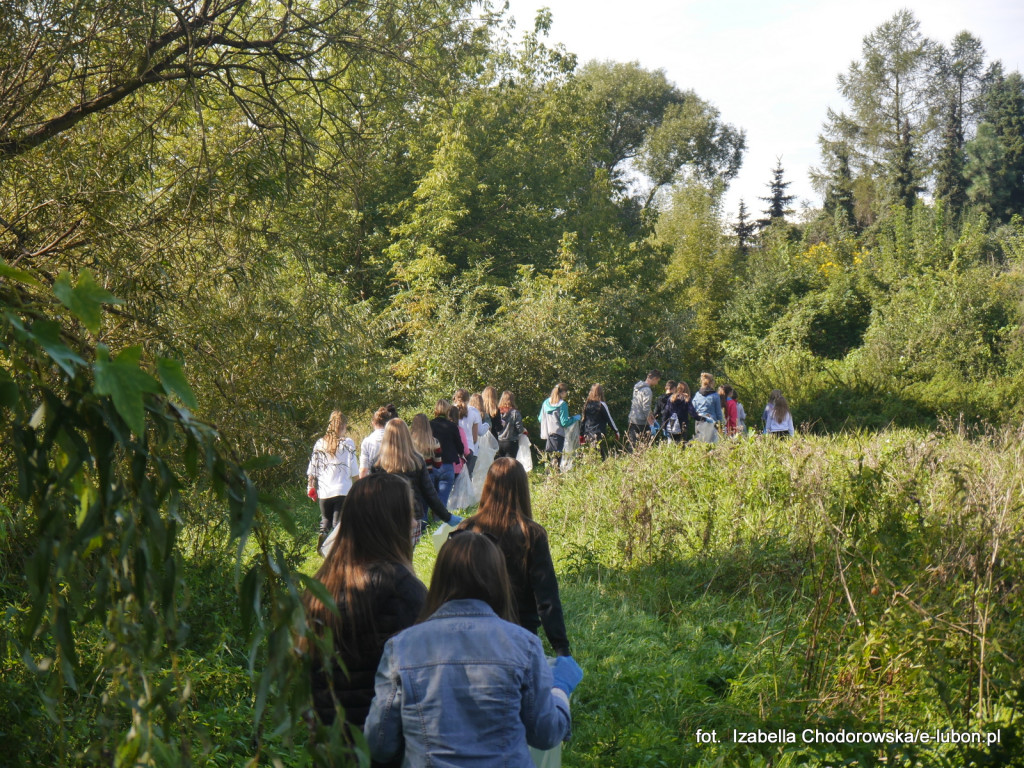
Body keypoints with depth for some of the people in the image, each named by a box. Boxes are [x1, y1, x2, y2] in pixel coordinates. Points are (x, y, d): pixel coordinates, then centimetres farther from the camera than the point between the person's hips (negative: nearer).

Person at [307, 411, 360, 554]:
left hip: (323, 492, 3)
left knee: (326, 519, 19)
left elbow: (312, 469, 6)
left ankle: (323, 534, -9)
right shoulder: (347, 443, -5)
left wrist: (311, 486, 15)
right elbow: (354, 470, -6)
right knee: (339, 523, 3)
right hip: (342, 490, -3)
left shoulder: (320, 443, 4)